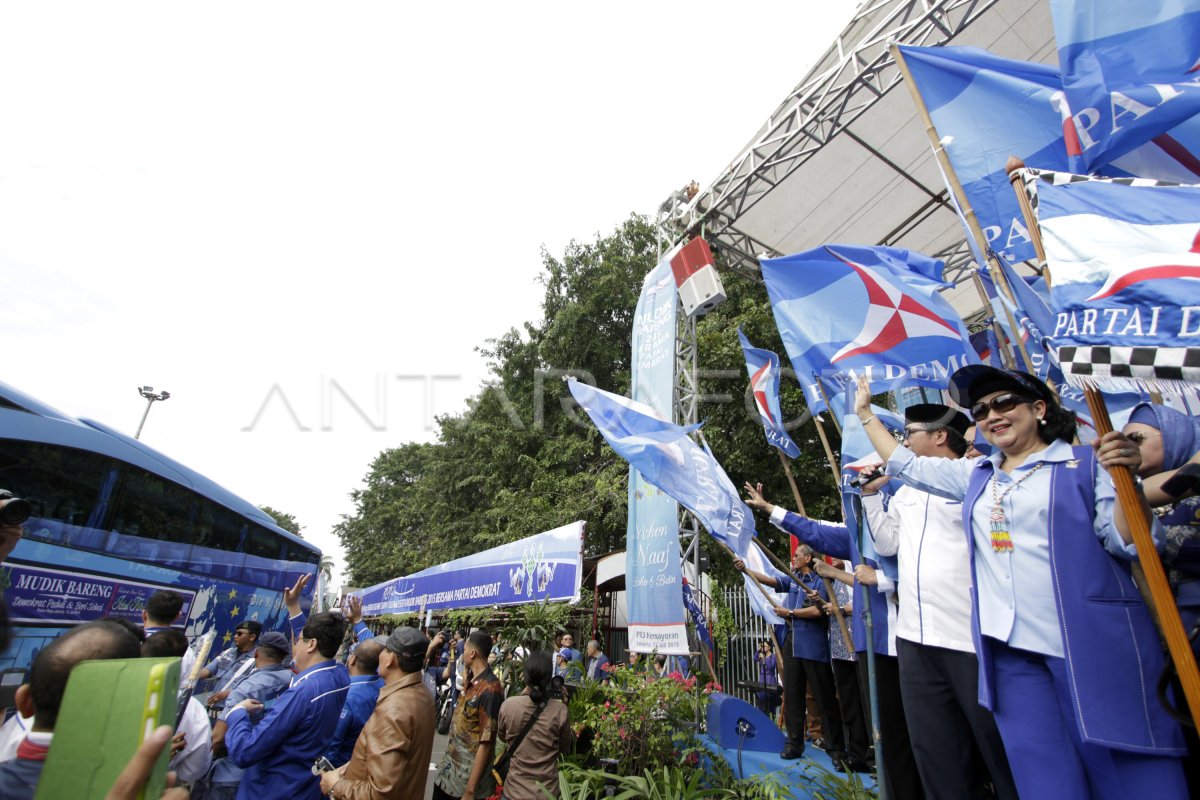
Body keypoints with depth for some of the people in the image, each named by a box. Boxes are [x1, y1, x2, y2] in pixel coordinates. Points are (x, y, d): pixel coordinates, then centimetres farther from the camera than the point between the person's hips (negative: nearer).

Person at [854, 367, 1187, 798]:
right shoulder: (976, 476, 15)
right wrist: (865, 413, 26)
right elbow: (905, 464, 22)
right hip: (1011, 649, 4)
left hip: (1093, 645, -3)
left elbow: (1128, 544, -4)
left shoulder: (1085, 463, 2)